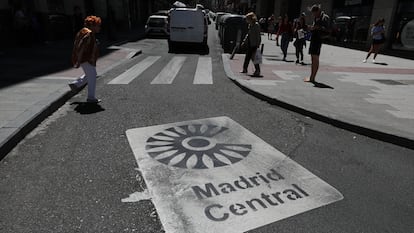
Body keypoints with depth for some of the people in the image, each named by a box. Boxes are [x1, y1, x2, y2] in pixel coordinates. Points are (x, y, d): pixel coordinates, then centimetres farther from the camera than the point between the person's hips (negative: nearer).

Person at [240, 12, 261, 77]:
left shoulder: (256, 25, -14)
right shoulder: (250, 25, 11)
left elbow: (258, 36, -17)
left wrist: (257, 45, -21)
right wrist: (244, 41, 20)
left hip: (254, 44, -8)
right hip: (250, 44, 8)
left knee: (253, 57, -6)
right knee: (247, 56, 13)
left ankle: (257, 70, 6)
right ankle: (245, 69, 23)